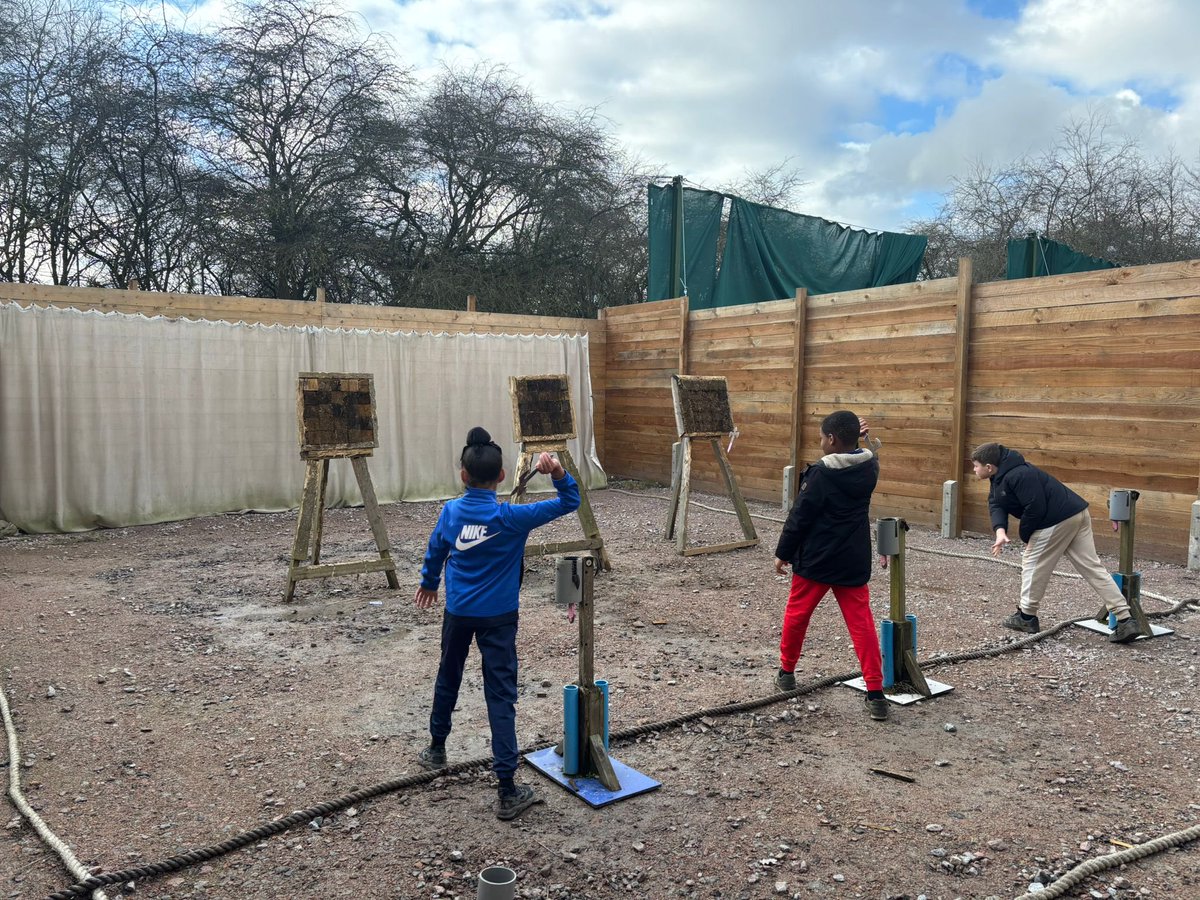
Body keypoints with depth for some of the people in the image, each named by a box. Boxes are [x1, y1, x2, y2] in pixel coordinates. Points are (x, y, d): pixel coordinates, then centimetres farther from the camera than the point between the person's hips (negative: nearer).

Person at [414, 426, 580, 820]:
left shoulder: (450, 512, -6)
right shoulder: (512, 517, -16)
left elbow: (434, 552, 11)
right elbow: (569, 503, -12)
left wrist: (428, 583, 30)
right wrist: (559, 472, -29)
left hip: (457, 613, 4)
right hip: (498, 617, -3)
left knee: (448, 679, 25)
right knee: (500, 696, -2)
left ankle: (437, 749, 46)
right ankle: (507, 791, -2)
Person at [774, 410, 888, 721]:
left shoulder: (820, 474, -16)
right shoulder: (870, 467, -1)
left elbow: (799, 517, -13)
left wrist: (783, 553, -3)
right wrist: (856, 439, 8)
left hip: (816, 559, -4)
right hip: (854, 561, 4)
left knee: (796, 614, 15)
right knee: (862, 623, 5)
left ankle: (786, 672, 29)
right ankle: (875, 692, 0)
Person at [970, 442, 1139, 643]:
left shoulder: (1017, 476, -21)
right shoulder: (1000, 477, 12)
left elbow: (1036, 508, -24)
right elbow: (995, 504, 3)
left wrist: (1025, 535, -8)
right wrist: (1000, 530, -17)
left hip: (1058, 521, -11)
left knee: (1032, 564, 3)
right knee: (1092, 567, 8)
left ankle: (1026, 617, 14)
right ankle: (1125, 621, 6)